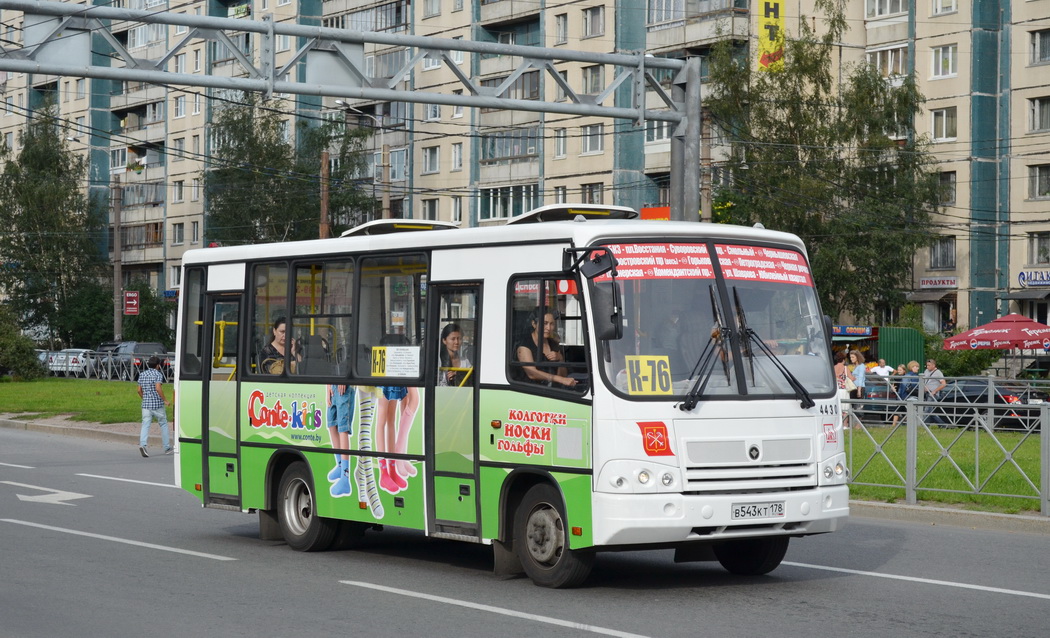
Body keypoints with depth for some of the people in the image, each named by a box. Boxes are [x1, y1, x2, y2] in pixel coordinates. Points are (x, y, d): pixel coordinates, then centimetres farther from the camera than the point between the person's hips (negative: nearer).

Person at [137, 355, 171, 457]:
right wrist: (165, 400, -13)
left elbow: (139, 390, 14)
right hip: (157, 404, -4)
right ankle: (167, 448, 17)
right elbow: (158, 388, -20)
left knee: (145, 425, -3)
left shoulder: (142, 374, 11)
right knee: (163, 424, 11)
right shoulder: (158, 374, -7)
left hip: (146, 404, 4)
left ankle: (142, 444, -26)